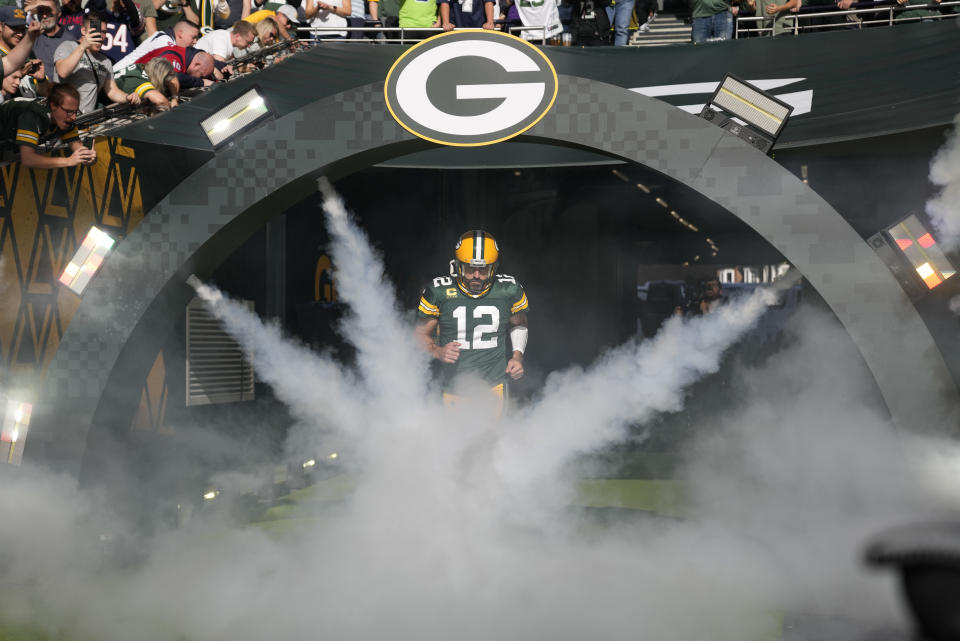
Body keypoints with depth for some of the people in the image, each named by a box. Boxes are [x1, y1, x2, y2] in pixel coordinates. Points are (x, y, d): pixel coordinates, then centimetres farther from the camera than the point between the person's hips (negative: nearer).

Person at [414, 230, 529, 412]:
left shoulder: (509, 290, -4)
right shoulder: (439, 291, -9)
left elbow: (518, 324, 16)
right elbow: (421, 333, 2)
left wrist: (517, 355, 2)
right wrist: (438, 351, -17)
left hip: (493, 386, 1)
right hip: (454, 388, 0)